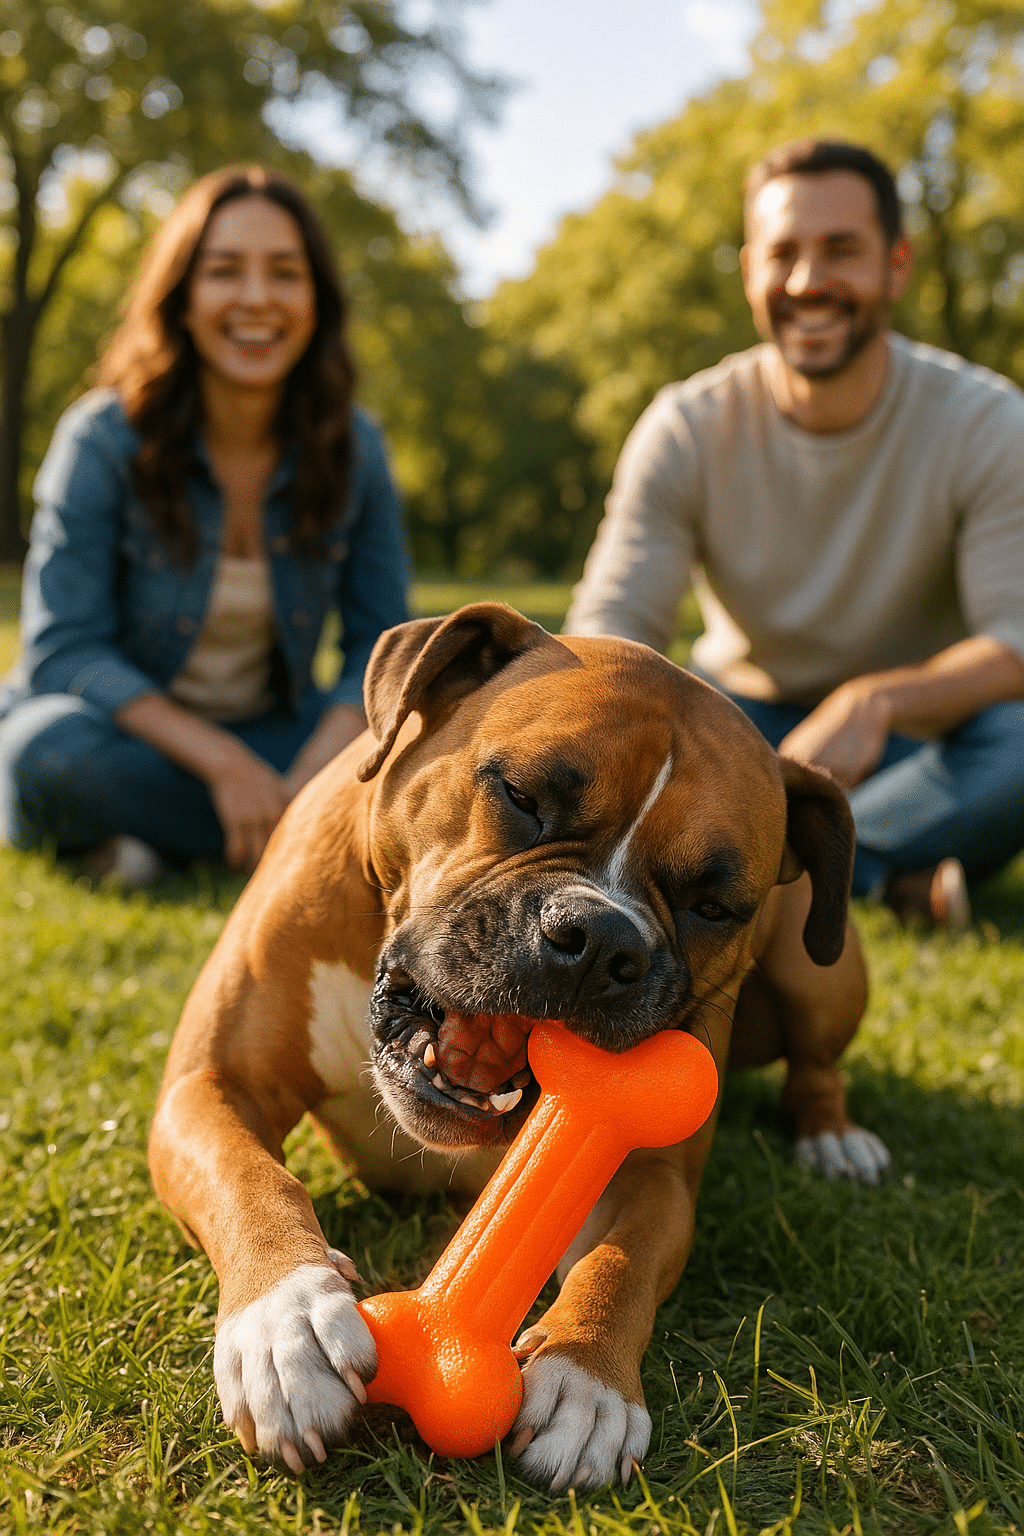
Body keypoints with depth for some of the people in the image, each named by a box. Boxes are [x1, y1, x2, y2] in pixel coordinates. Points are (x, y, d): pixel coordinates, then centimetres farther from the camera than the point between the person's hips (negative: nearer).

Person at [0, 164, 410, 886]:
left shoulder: (354, 448, -6)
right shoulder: (104, 439, -15)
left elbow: (381, 639, -5)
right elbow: (64, 649, -18)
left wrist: (310, 779, -25)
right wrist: (222, 762, -30)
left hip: (269, 735, 4)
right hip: (131, 733, -3)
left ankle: (150, 826, -18)